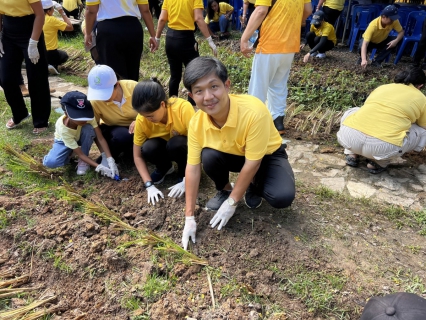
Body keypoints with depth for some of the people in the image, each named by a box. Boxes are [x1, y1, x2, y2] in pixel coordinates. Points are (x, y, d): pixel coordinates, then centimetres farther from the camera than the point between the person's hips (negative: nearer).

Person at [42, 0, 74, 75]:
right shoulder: (52, 20, -15)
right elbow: (70, 27, -12)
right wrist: (62, 12, -4)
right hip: (50, 54, -5)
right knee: (64, 55, 29)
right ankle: (54, 65, -1)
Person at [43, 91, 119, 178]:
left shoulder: (88, 116, -35)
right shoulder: (63, 127, -39)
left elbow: (100, 138, -32)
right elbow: (80, 154, -34)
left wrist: (110, 159, -43)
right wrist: (99, 167, -45)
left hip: (80, 138, 3)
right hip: (63, 141, -2)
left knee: (89, 128, -34)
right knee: (50, 162, -29)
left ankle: (83, 161, -14)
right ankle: (69, 154, 5)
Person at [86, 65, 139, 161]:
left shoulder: (133, 87, -26)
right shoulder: (95, 101, -24)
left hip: (137, 127, 1)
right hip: (112, 129, -1)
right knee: (122, 136, -35)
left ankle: (130, 150, 5)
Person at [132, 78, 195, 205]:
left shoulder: (183, 108, -33)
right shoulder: (142, 120, -23)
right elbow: (138, 156, -14)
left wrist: (186, 181, -32)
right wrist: (149, 185, -26)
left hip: (184, 147, -2)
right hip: (164, 147, 3)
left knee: (175, 143, -35)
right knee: (148, 148, -29)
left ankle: (183, 172, -4)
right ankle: (164, 168, 4)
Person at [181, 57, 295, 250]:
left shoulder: (254, 111, -38)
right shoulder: (196, 122, -23)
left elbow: (252, 162, -30)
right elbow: (192, 168, -19)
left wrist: (232, 202, -22)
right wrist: (189, 217, -18)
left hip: (267, 155, -3)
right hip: (234, 155, 3)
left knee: (282, 197, -28)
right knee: (209, 156, -28)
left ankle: (254, 187, 8)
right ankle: (223, 190, 5)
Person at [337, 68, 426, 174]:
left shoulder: (382, 87, 29)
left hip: (347, 137, 4)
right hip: (384, 147, -3)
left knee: (351, 113, 36)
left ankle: (352, 154, 19)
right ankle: (378, 163, 13)